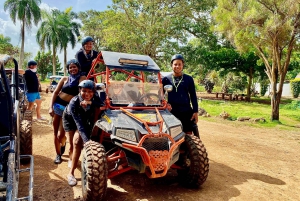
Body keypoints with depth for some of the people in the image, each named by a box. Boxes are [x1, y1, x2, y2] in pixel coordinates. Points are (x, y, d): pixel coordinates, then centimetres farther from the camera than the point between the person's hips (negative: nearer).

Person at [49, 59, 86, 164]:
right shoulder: (65, 79, 7)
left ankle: (63, 143, 34)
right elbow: (55, 92, 6)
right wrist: (51, 106, -5)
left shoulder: (82, 78, -4)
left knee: (60, 135, -3)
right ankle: (58, 154, 28)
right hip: (57, 106, 4)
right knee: (55, 133, 9)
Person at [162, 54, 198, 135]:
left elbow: (193, 96, 7)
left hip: (186, 113, 1)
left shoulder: (189, 79, 6)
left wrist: (195, 111, 1)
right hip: (171, 112, 0)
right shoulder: (166, 79, 5)